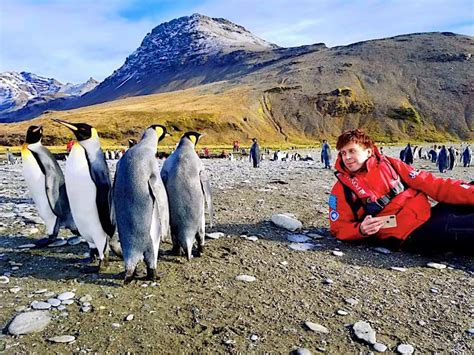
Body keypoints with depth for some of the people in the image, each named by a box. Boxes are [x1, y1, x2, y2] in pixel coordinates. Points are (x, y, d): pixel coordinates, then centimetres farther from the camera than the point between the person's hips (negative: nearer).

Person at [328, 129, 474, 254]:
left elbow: (427, 183, 6)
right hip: (409, 235, -5)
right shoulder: (342, 189, -1)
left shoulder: (389, 164, 8)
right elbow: (338, 228, 0)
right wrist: (361, 230, -21)